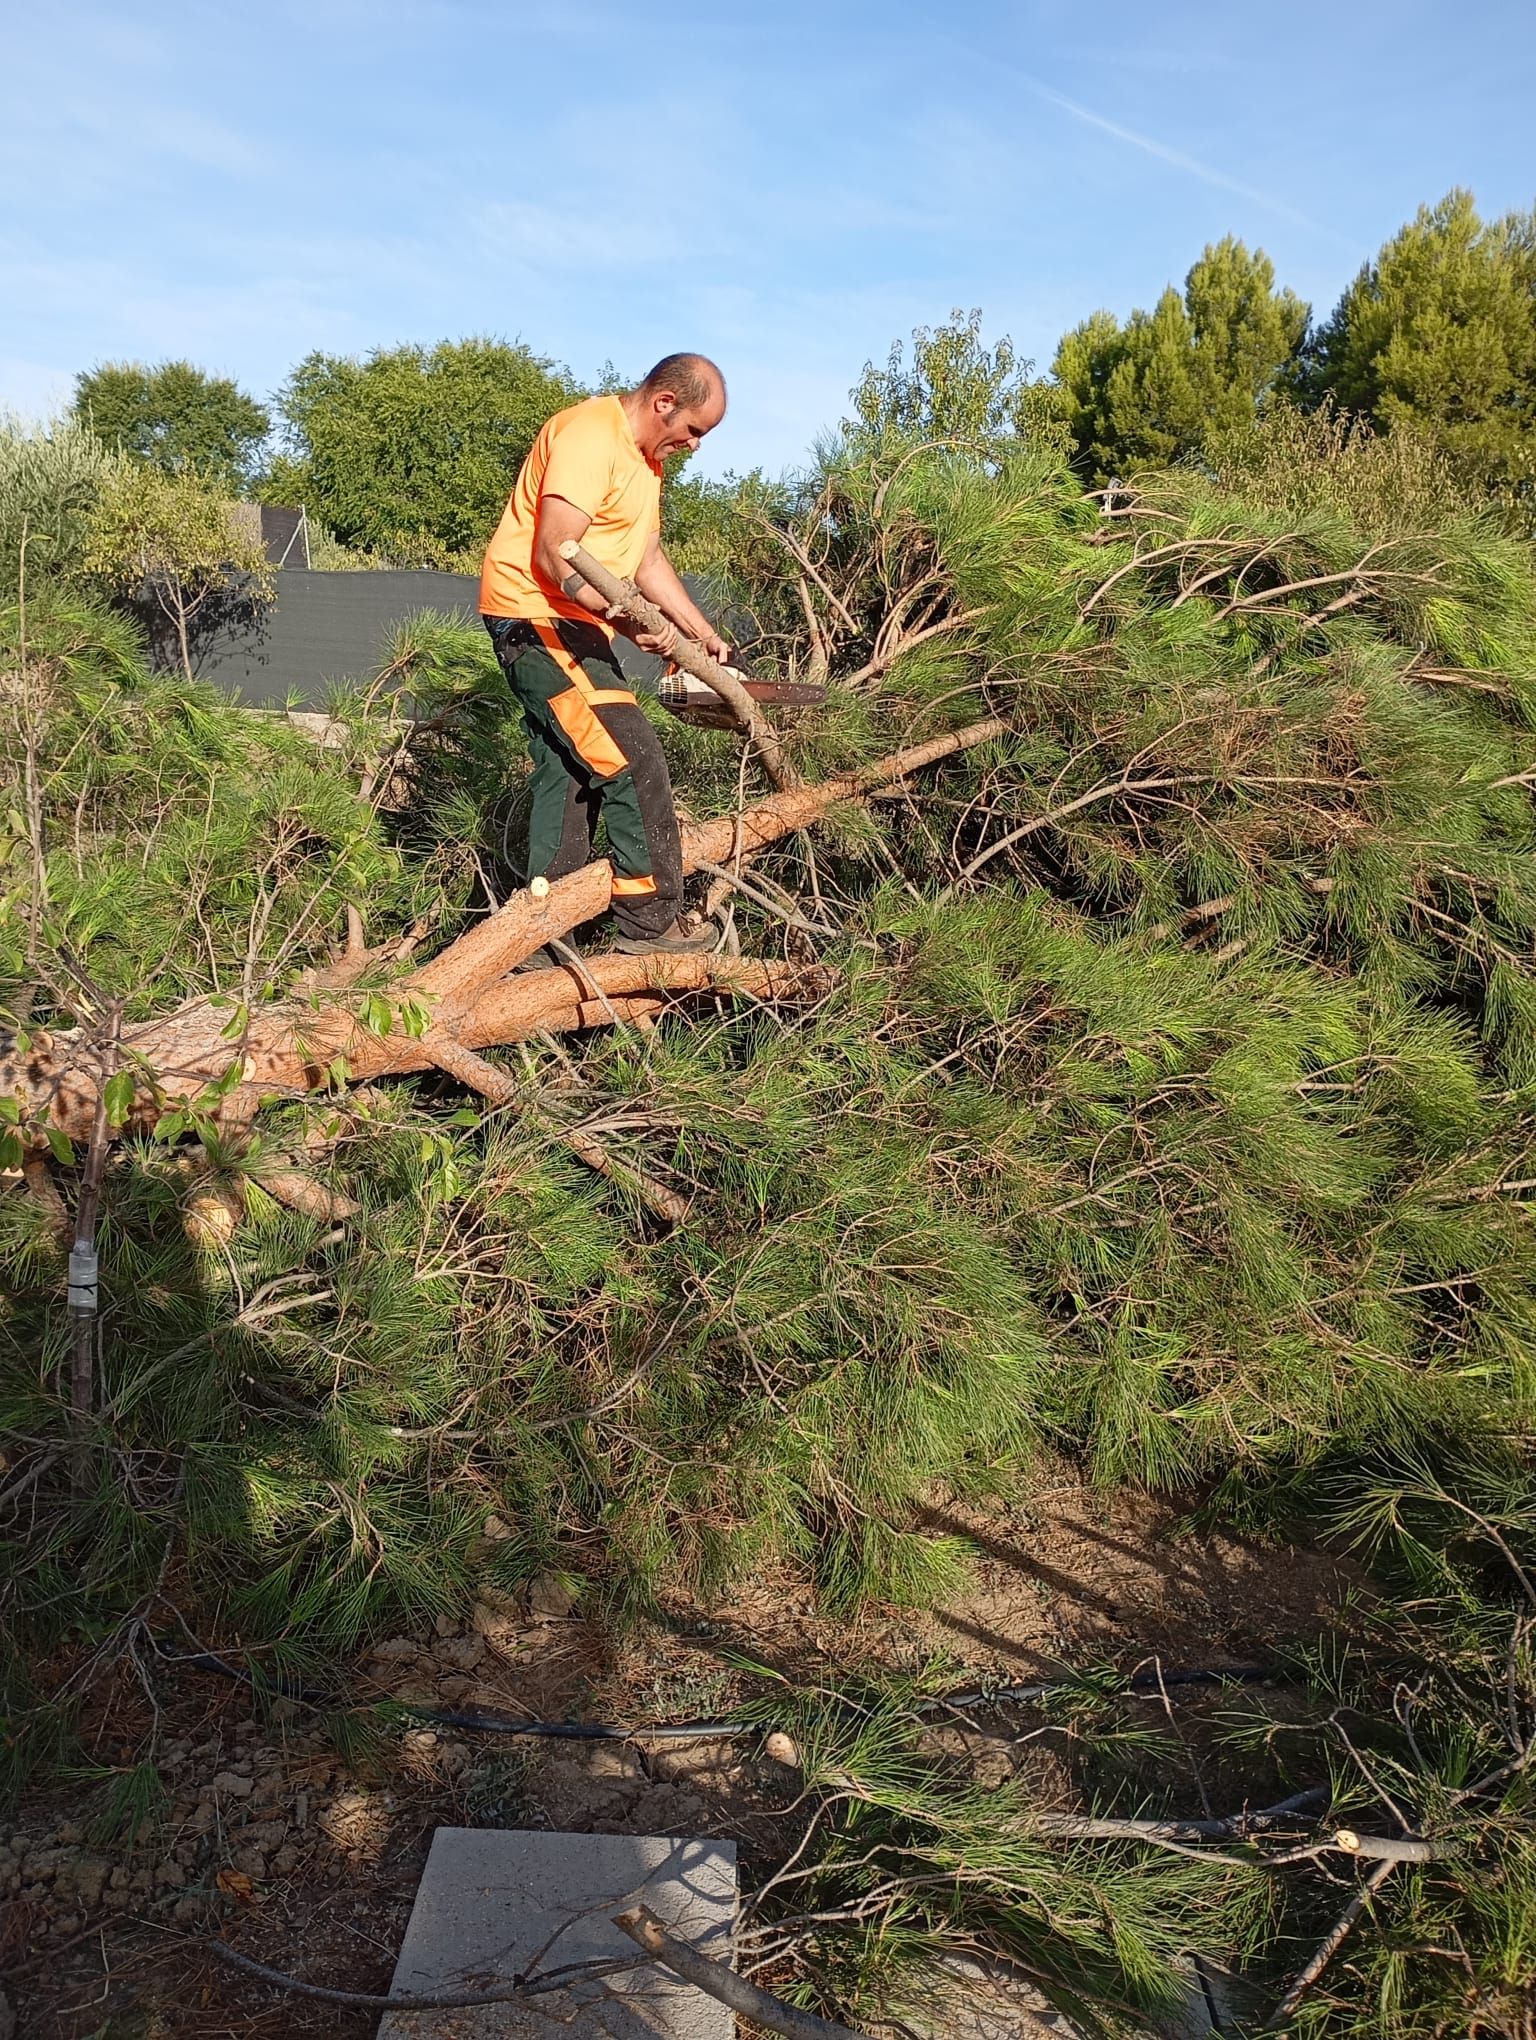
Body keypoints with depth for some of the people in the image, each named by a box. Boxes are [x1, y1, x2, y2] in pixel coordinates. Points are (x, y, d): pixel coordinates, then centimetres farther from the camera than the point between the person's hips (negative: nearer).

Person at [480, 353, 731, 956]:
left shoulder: (647, 455, 15)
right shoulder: (590, 435, -17)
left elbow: (648, 558, 19)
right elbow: (555, 555, -24)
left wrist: (705, 635, 15)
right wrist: (631, 619, -31)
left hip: (573, 628, 11)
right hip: (538, 618, -11)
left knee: (570, 772, 11)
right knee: (633, 762, -15)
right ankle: (649, 923, -9)